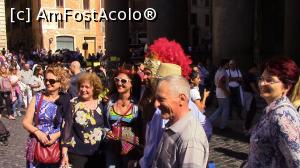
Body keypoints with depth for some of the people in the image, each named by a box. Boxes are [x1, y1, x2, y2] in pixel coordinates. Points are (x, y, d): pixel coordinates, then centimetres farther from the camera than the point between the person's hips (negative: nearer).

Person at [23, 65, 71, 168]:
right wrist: (37, 132, -15)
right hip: (37, 144, 1)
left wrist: (57, 135, -17)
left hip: (57, 145, -1)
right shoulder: (37, 98, -2)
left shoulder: (66, 101, -5)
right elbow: (26, 122, 0)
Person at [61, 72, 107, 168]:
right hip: (77, 154, -3)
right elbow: (67, 128, -7)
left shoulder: (101, 104, 2)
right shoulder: (73, 104, -6)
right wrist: (64, 153, -9)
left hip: (99, 154, 3)